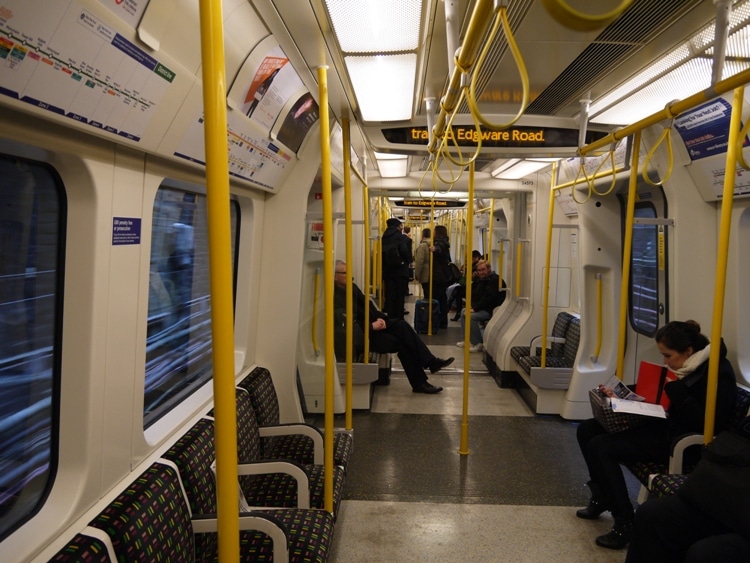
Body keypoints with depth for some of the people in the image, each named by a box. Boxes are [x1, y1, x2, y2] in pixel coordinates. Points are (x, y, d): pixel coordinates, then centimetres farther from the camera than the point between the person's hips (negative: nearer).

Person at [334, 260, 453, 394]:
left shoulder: (352, 287, 10)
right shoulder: (335, 297, -20)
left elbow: (367, 304, 14)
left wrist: (379, 318, -3)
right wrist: (372, 326, -22)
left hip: (371, 323, 9)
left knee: (401, 325, -11)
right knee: (401, 343, -17)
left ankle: (431, 361, -13)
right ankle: (419, 383, -8)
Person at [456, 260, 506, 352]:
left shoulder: (494, 280, -17)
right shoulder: (480, 279, 15)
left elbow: (488, 297, -25)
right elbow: (474, 294, 16)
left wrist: (475, 308, -24)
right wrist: (472, 305, -3)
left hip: (492, 310, -11)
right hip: (483, 307, 11)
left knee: (471, 316, -26)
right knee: (463, 312, 12)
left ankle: (478, 344, -18)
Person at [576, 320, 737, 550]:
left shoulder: (718, 372, -18)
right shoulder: (685, 366, 7)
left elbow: (709, 424, -25)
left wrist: (676, 389, -24)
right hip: (664, 426, 9)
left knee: (600, 447, -22)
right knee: (587, 430, 3)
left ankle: (624, 522, -11)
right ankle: (601, 497, 18)